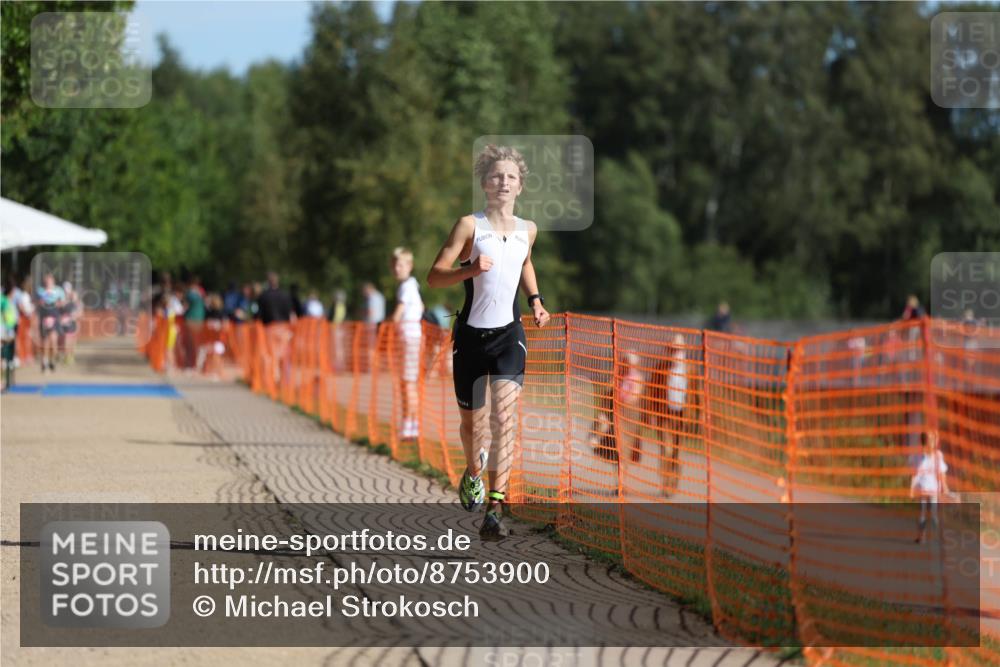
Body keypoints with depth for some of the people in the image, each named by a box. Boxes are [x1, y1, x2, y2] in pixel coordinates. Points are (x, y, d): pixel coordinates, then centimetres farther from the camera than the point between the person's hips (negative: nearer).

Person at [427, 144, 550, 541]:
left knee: (504, 413, -19)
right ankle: (473, 474, 47)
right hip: (471, 334, -1)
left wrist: (535, 300, 16)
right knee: (471, 420, 12)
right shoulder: (470, 225, -6)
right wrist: (469, 270, -29)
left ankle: (495, 508, -22)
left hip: (509, 333, 1)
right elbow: (434, 276, -11)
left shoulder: (527, 230, 7)